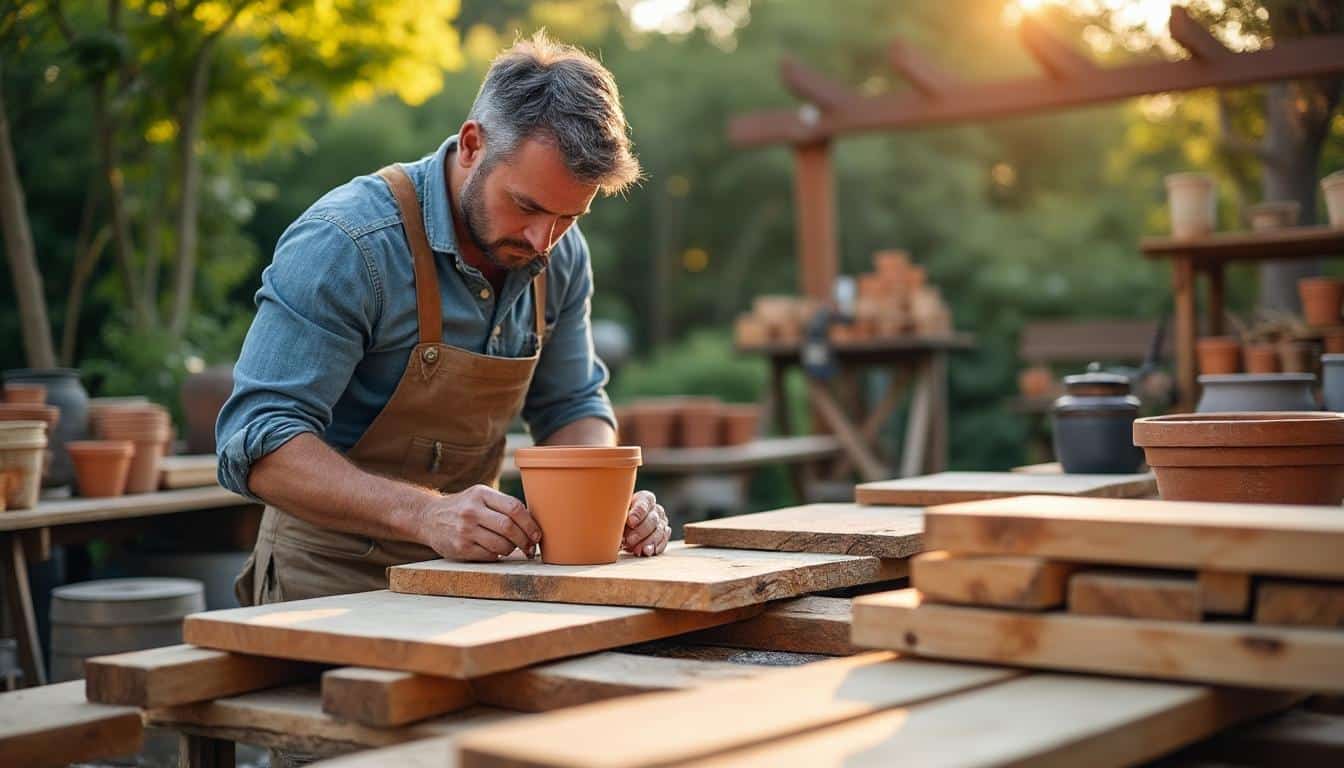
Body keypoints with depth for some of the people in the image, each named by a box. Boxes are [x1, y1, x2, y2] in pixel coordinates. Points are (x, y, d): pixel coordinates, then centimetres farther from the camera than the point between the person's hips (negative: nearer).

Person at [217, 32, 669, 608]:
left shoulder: (561, 256, -1)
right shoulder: (347, 242, -20)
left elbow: (572, 407, 11)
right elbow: (257, 442, -24)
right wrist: (425, 514, -37)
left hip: (468, 568, 5)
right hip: (335, 576, -4)